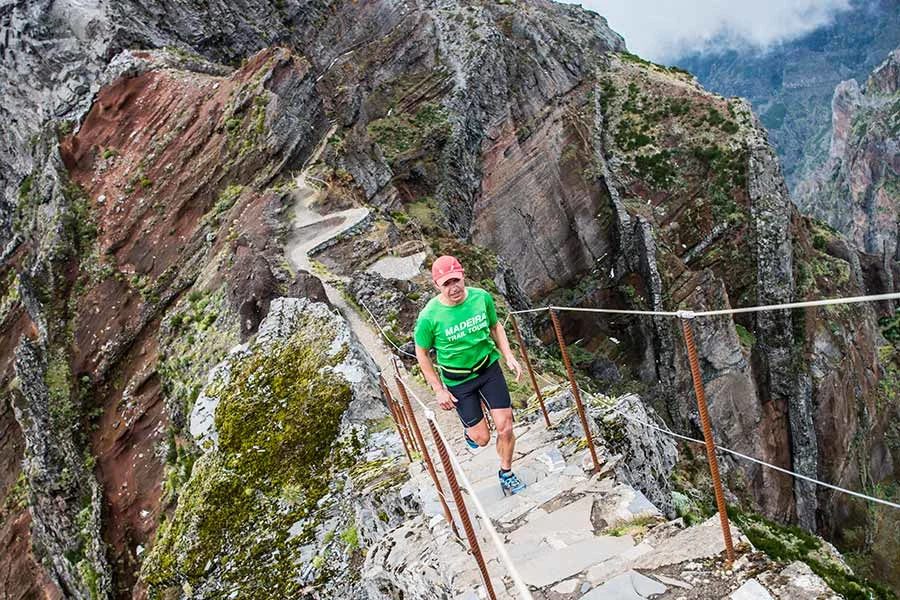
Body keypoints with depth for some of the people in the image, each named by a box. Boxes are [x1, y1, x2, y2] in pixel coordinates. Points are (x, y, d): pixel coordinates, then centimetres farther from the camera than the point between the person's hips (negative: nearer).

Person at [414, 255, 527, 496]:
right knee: (482, 438, 5)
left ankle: (506, 473, 30)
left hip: (489, 367, 3)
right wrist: (439, 390, -8)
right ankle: (469, 429, 44)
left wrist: (509, 356, -4)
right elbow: (421, 353, -9)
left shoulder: (482, 297, -13)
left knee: (505, 428, 2)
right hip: (457, 380, -2)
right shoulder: (429, 316, -23)